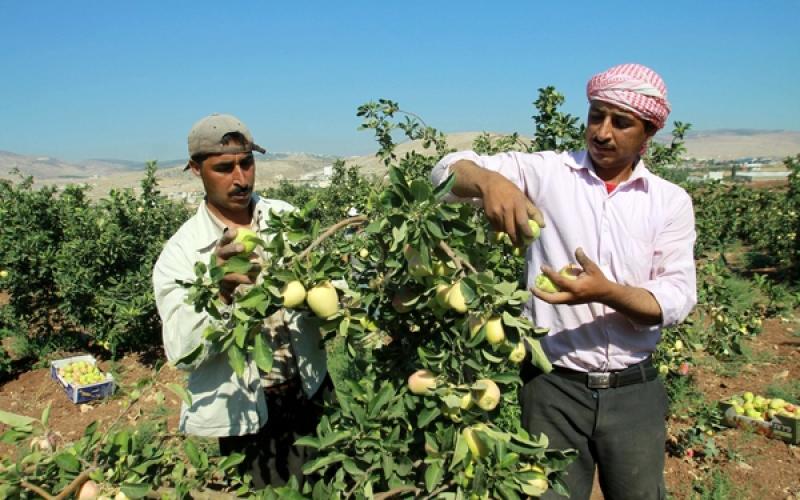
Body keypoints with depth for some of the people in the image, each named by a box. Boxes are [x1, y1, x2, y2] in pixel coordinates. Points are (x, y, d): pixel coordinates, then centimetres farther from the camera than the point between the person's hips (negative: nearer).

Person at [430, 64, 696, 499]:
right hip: (554, 386, -2)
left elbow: (678, 298, -6)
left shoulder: (671, 201, 1)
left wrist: (607, 292, -25)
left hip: (635, 391, 2)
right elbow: (449, 170, -12)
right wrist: (489, 180, -34)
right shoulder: (545, 173, -4)